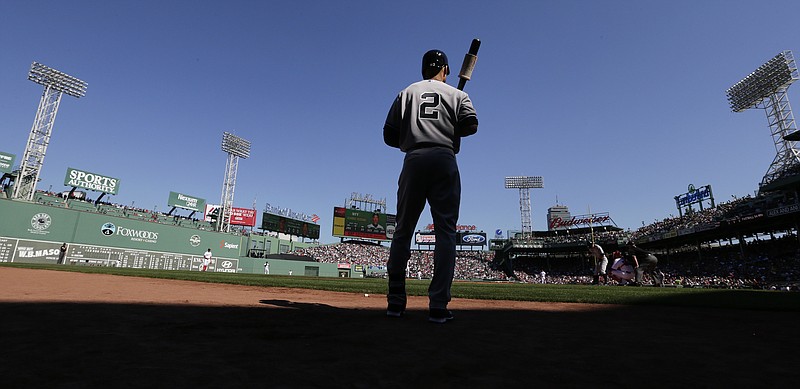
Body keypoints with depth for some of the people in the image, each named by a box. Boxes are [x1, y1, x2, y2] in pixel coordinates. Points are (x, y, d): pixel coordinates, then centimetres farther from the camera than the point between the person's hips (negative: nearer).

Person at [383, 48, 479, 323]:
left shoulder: (406, 93, 21)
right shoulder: (457, 95, 17)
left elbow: (389, 135, 13)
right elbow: (471, 124, -1)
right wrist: (450, 131, 17)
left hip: (413, 161, 2)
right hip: (444, 161, -1)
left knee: (402, 231, 6)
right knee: (445, 232, -2)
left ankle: (395, 302, 7)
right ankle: (438, 307, -6)